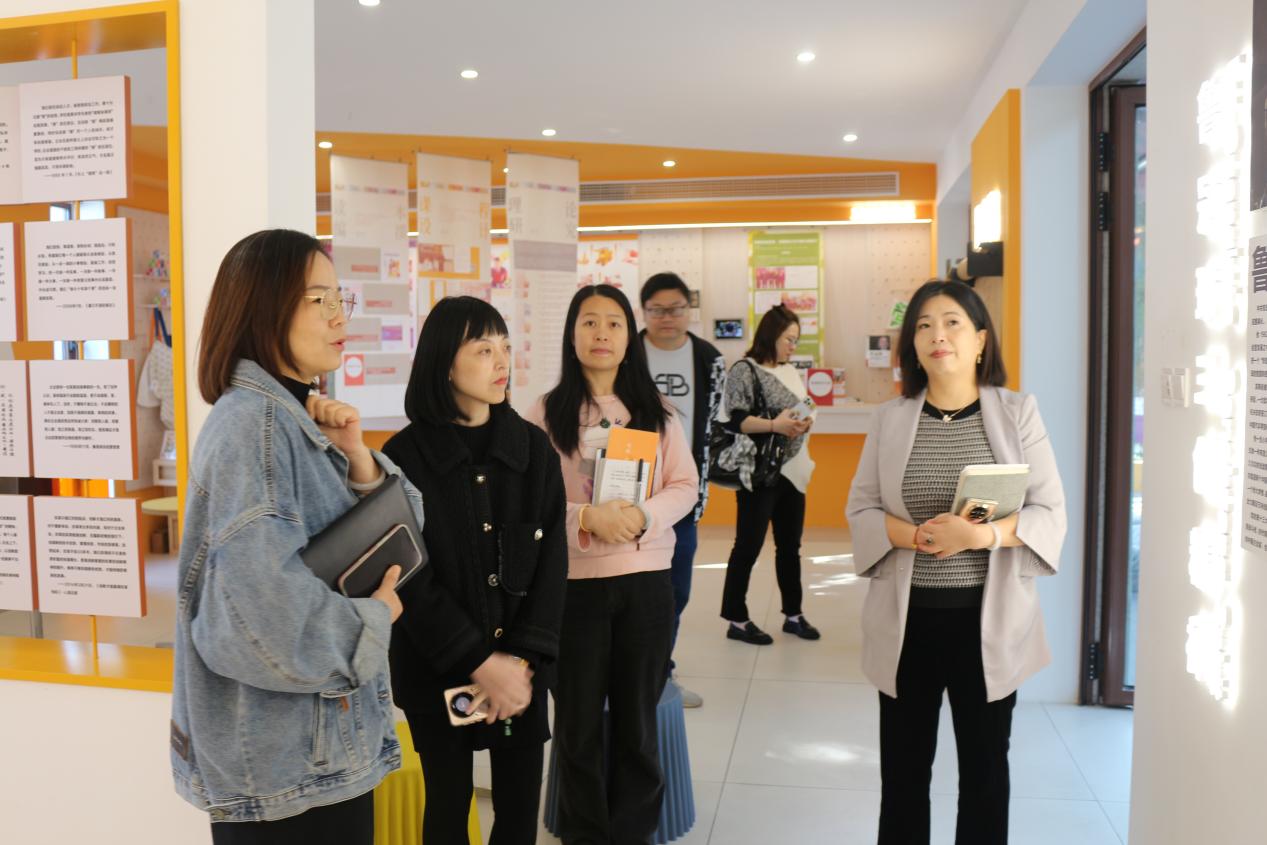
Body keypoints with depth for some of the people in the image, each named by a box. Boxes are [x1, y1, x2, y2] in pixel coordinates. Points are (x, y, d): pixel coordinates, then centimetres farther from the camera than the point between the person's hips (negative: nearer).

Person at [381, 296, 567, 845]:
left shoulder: (534, 448, 1)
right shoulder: (405, 455, -7)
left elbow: (552, 556, -2)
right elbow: (408, 575, -9)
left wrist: (523, 658, -12)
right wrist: (478, 662, -15)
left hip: (521, 666, 2)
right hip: (437, 669, -2)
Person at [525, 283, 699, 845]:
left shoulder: (656, 411, 5)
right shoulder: (546, 413, -2)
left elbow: (685, 486, 3)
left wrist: (644, 515, -15)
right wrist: (587, 517, -22)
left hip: (647, 580, 2)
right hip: (574, 583, -1)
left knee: (637, 720, 14)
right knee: (579, 722, 11)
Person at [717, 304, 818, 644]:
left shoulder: (790, 371, 12)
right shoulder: (745, 370, -9)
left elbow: (803, 410, 20)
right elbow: (733, 419, -17)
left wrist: (804, 422, -3)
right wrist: (774, 425, -26)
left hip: (792, 470, 7)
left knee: (790, 546, 15)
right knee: (748, 546, 1)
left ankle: (793, 613, 28)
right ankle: (736, 619, 12)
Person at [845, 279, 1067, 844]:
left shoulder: (1018, 412, -2)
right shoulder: (890, 419, 2)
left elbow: (1049, 513, -4)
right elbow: (860, 510, 1)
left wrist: (983, 534, -22)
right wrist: (917, 535, -19)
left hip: (989, 618, -1)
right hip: (907, 619, 1)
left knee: (985, 766, 13)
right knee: (903, 766, 12)